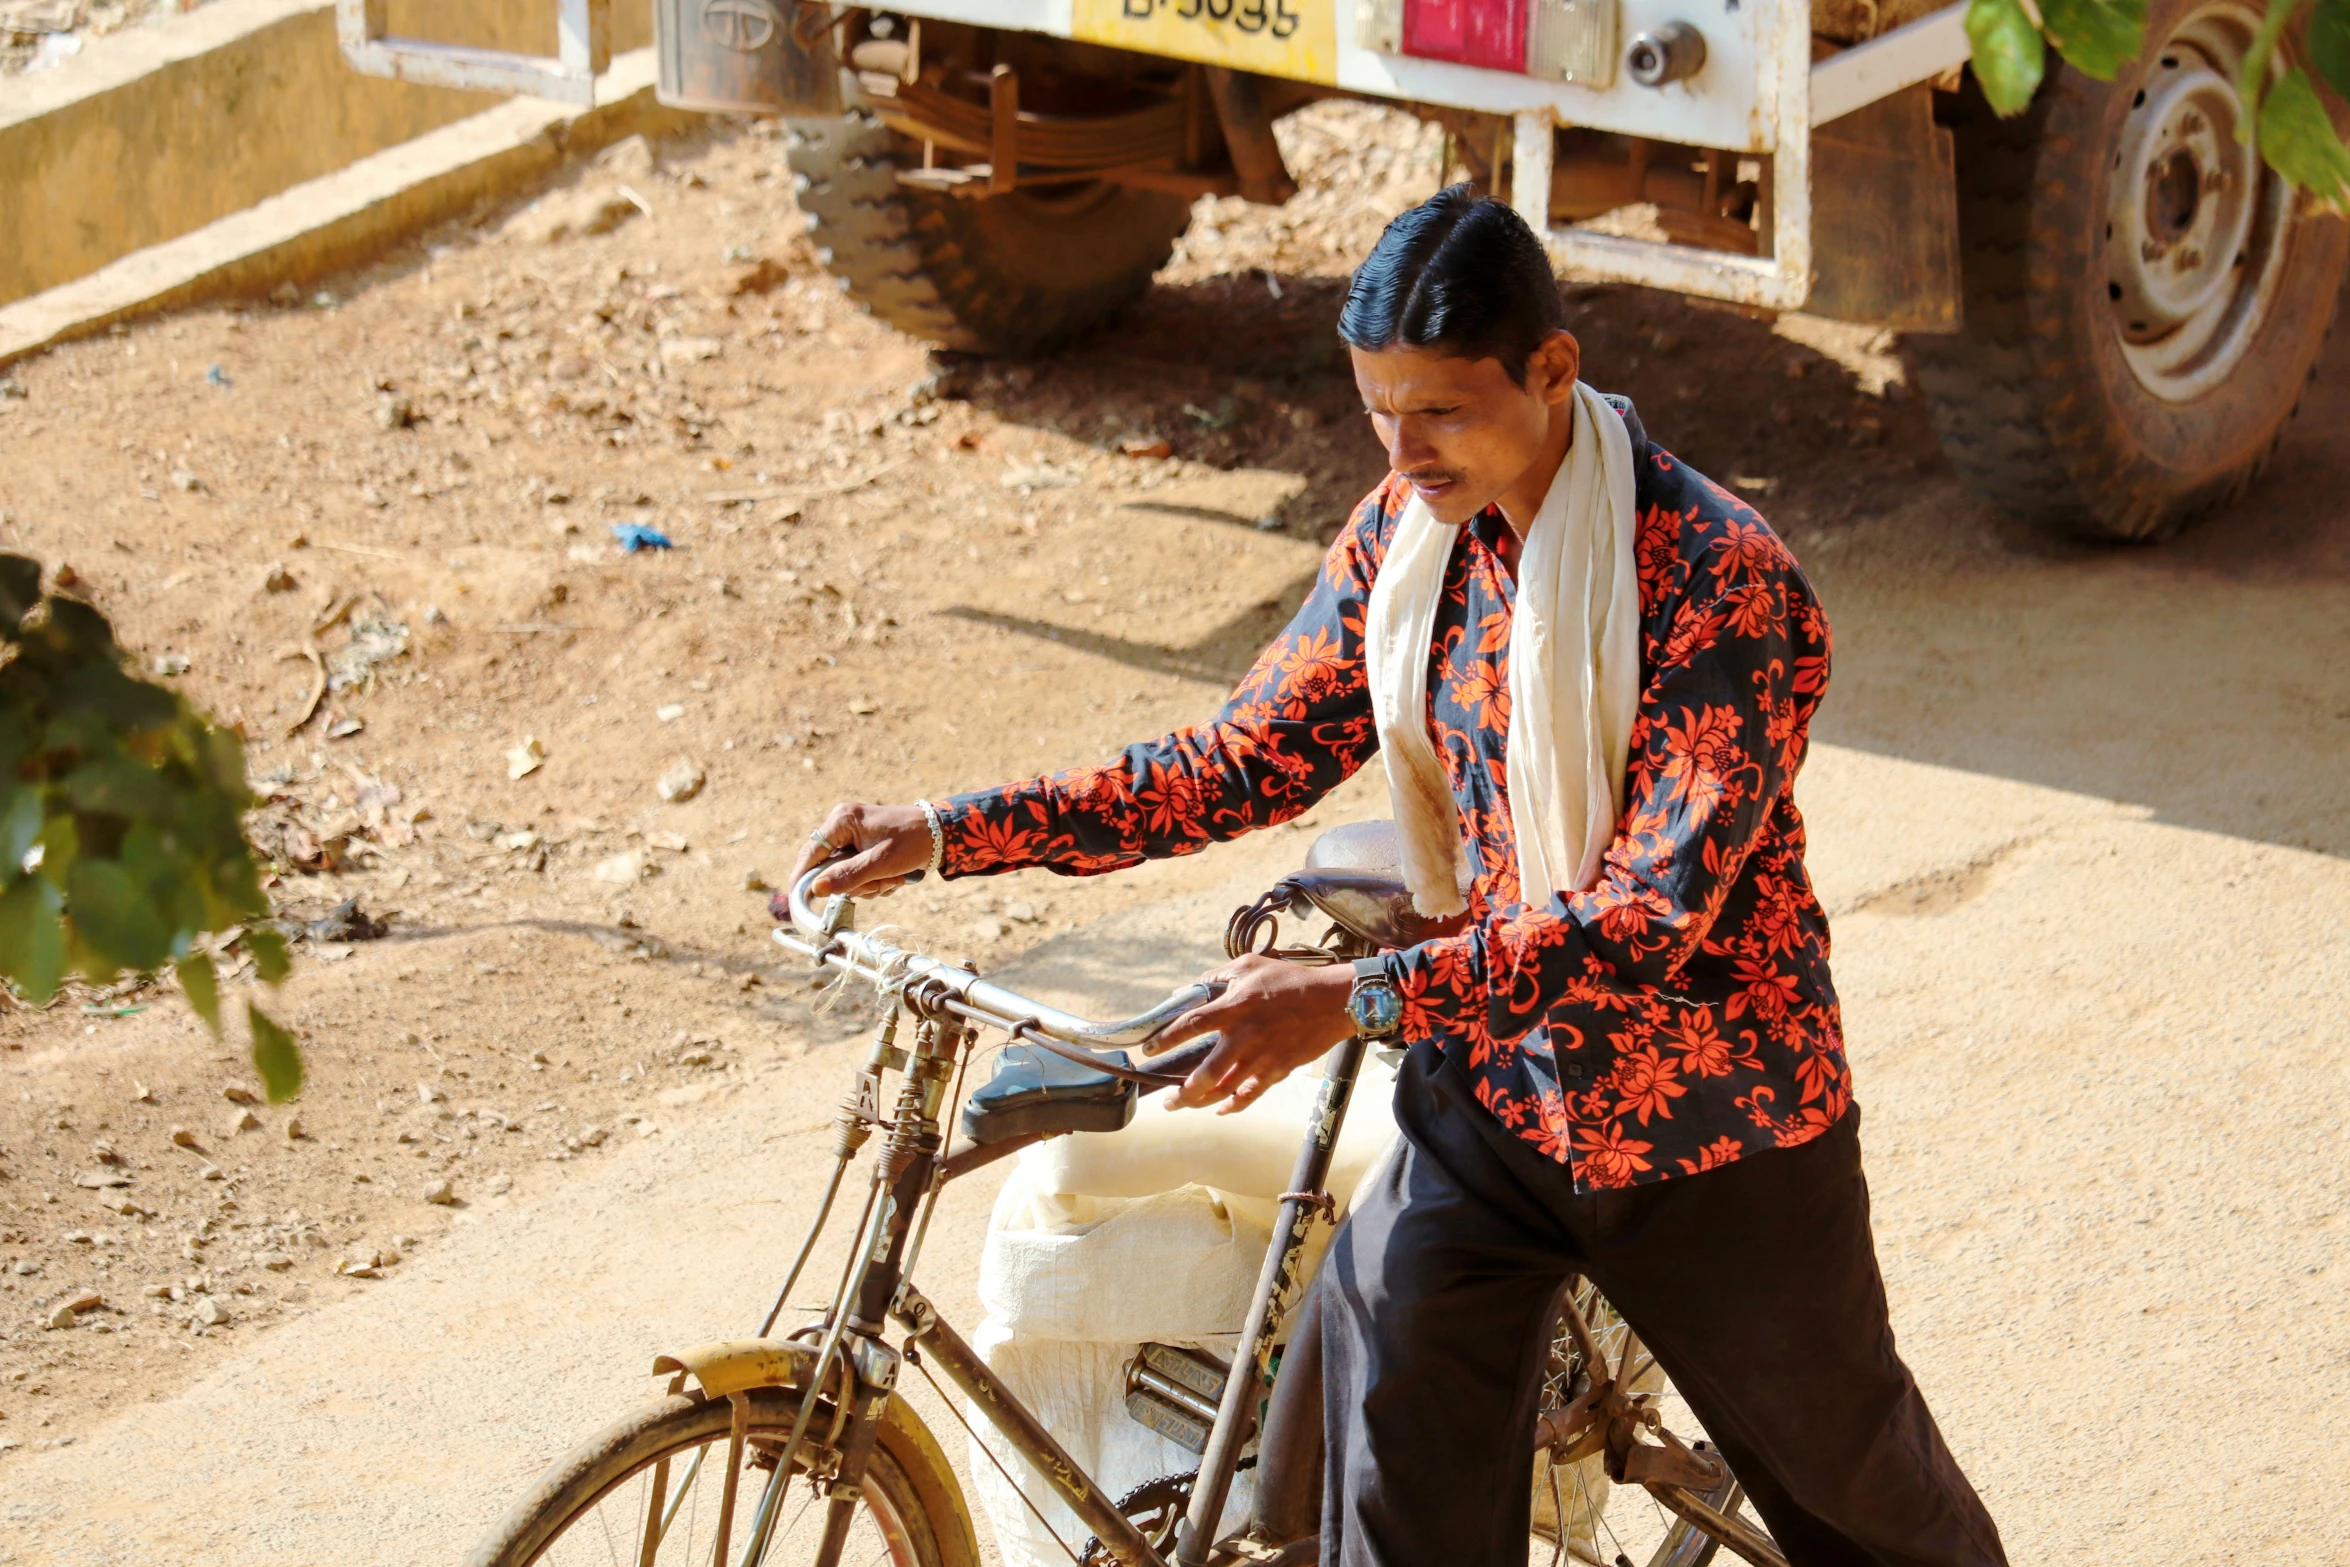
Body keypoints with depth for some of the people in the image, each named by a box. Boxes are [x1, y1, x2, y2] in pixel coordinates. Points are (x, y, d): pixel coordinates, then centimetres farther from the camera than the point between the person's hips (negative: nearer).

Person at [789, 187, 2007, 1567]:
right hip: (1486, 1100, 5)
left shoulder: (1717, 576, -24)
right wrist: (951, 832, -8)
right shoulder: (1406, 538, -3)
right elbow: (1247, 763, 2)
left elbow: (1654, 910, -29)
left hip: (1712, 1131, -5)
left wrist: (1356, 1000, -37)